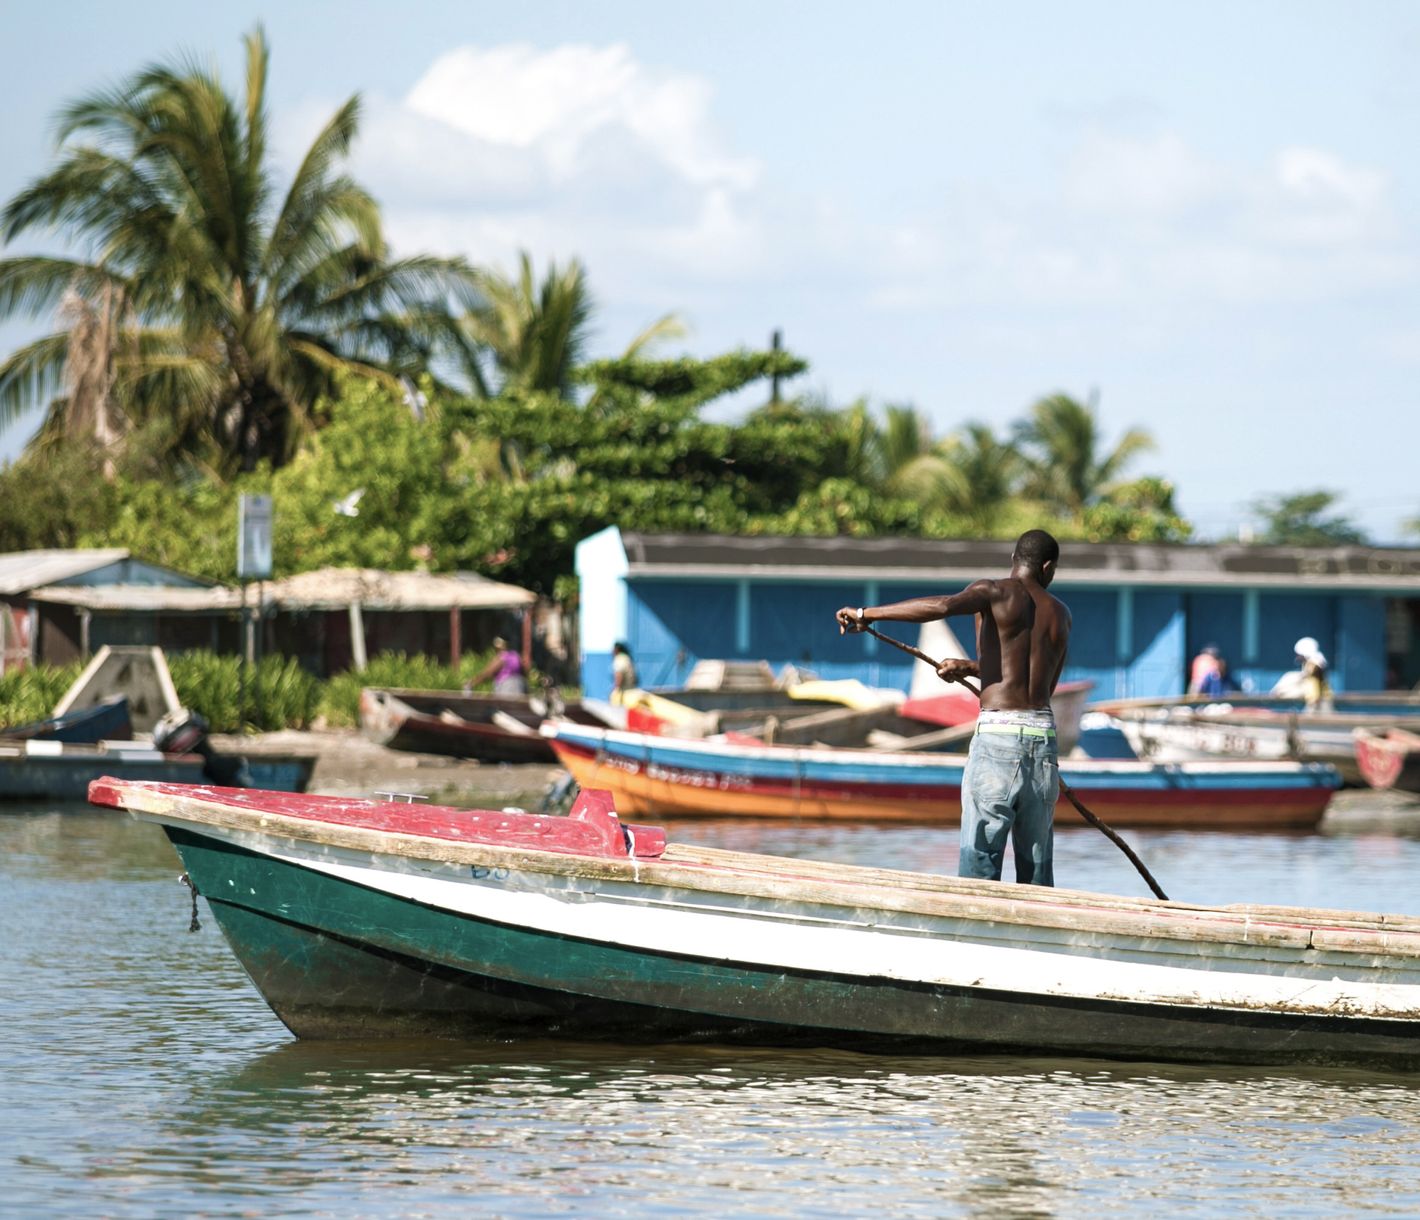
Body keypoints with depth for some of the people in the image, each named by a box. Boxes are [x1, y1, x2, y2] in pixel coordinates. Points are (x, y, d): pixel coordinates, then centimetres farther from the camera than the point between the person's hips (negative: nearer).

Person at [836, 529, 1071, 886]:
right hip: (1044, 736, 5)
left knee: (979, 861, -4)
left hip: (997, 734, -5)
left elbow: (942, 606, -21)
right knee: (1036, 866, 10)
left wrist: (867, 613, -15)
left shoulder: (995, 592, -1)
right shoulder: (1060, 614, 16)